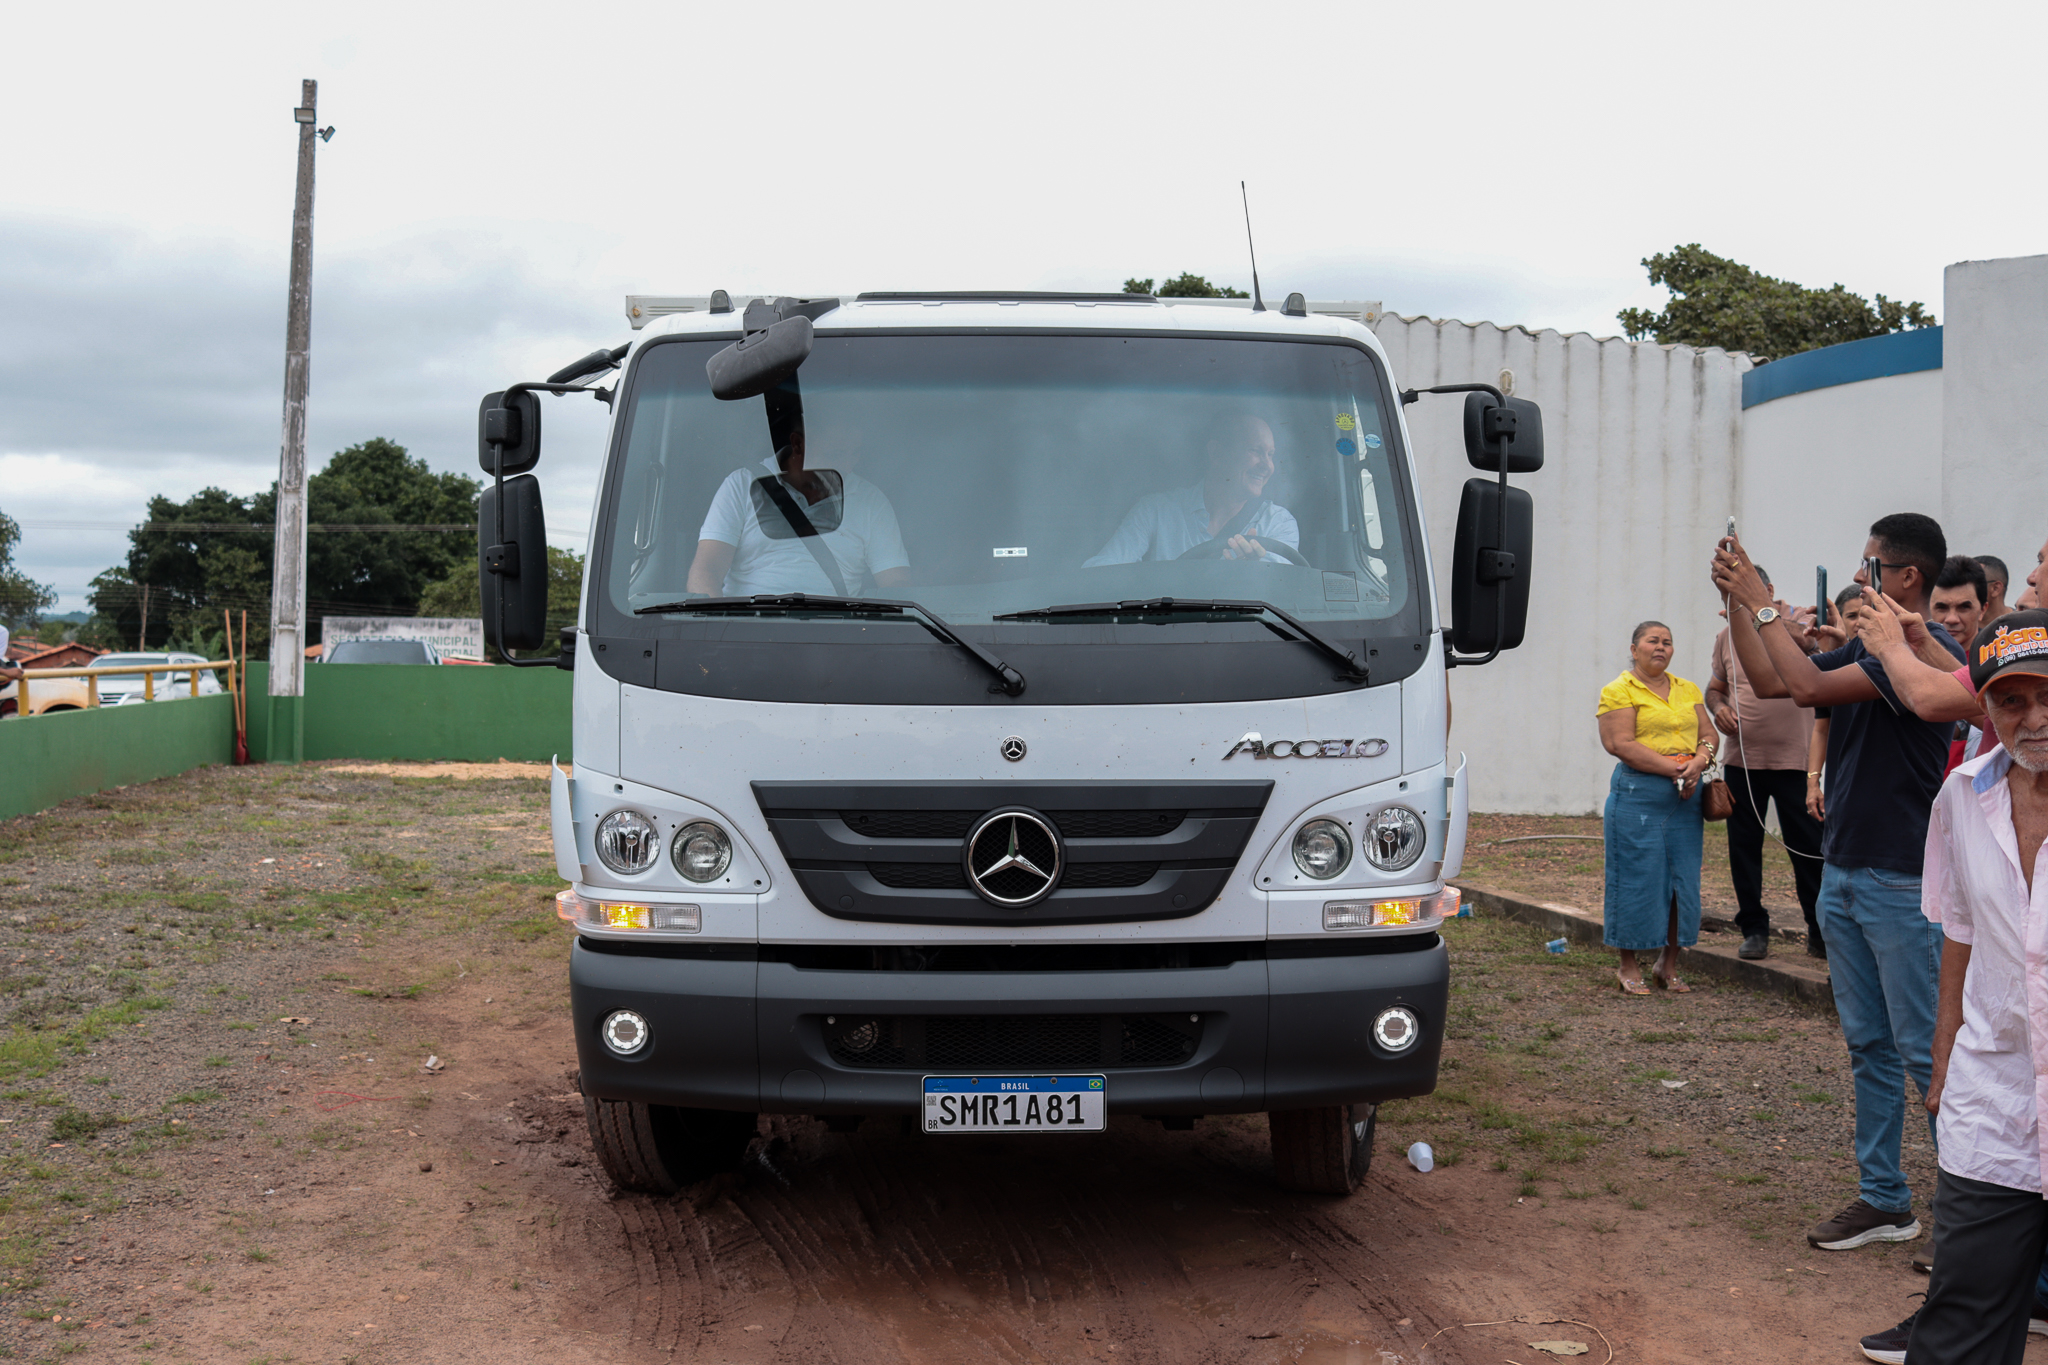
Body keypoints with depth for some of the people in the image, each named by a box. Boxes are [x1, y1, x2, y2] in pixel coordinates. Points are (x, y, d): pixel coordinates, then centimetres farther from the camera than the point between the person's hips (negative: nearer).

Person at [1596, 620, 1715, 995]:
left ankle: (1669, 964, 17)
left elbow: (1708, 733, 14)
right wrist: (1672, 768, -16)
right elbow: (1621, 744, -13)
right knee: (1637, 879, -3)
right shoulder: (1619, 691, -2)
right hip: (1638, 794, -6)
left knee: (1683, 879, 5)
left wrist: (1699, 762, -8)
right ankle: (1628, 967, 8)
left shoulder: (1687, 690, 17)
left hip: (1685, 797, 6)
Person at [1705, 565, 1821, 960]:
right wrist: (1717, 708, -4)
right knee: (1743, 847, 8)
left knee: (1808, 847, 2)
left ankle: (1821, 931, 15)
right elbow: (1714, 687, 20)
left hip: (1793, 760, -4)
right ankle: (1754, 930, 19)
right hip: (1741, 760, 4)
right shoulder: (1726, 637, 9)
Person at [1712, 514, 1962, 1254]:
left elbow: (1809, 686, -25)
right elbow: (1769, 682, 14)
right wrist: (1736, 602, 4)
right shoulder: (1863, 646, 10)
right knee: (1868, 1047, 13)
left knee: (1925, 1052, -3)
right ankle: (1883, 1200, 21)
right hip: (1843, 872, 9)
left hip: (1903, 883, -9)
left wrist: (1762, 602, -17)